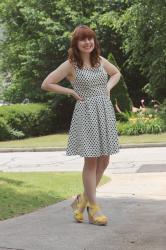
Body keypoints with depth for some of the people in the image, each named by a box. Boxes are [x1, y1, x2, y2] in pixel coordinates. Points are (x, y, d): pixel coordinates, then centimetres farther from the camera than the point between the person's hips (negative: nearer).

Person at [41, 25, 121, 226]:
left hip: (105, 112, 6)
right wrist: (72, 92, -6)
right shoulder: (71, 65, -5)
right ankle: (93, 209, 6)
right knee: (91, 161, -3)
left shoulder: (100, 61, 9)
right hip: (86, 113, -5)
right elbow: (46, 84, -4)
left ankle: (83, 199, 25)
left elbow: (116, 73, 28)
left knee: (104, 160, 7)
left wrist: (108, 88, 9)